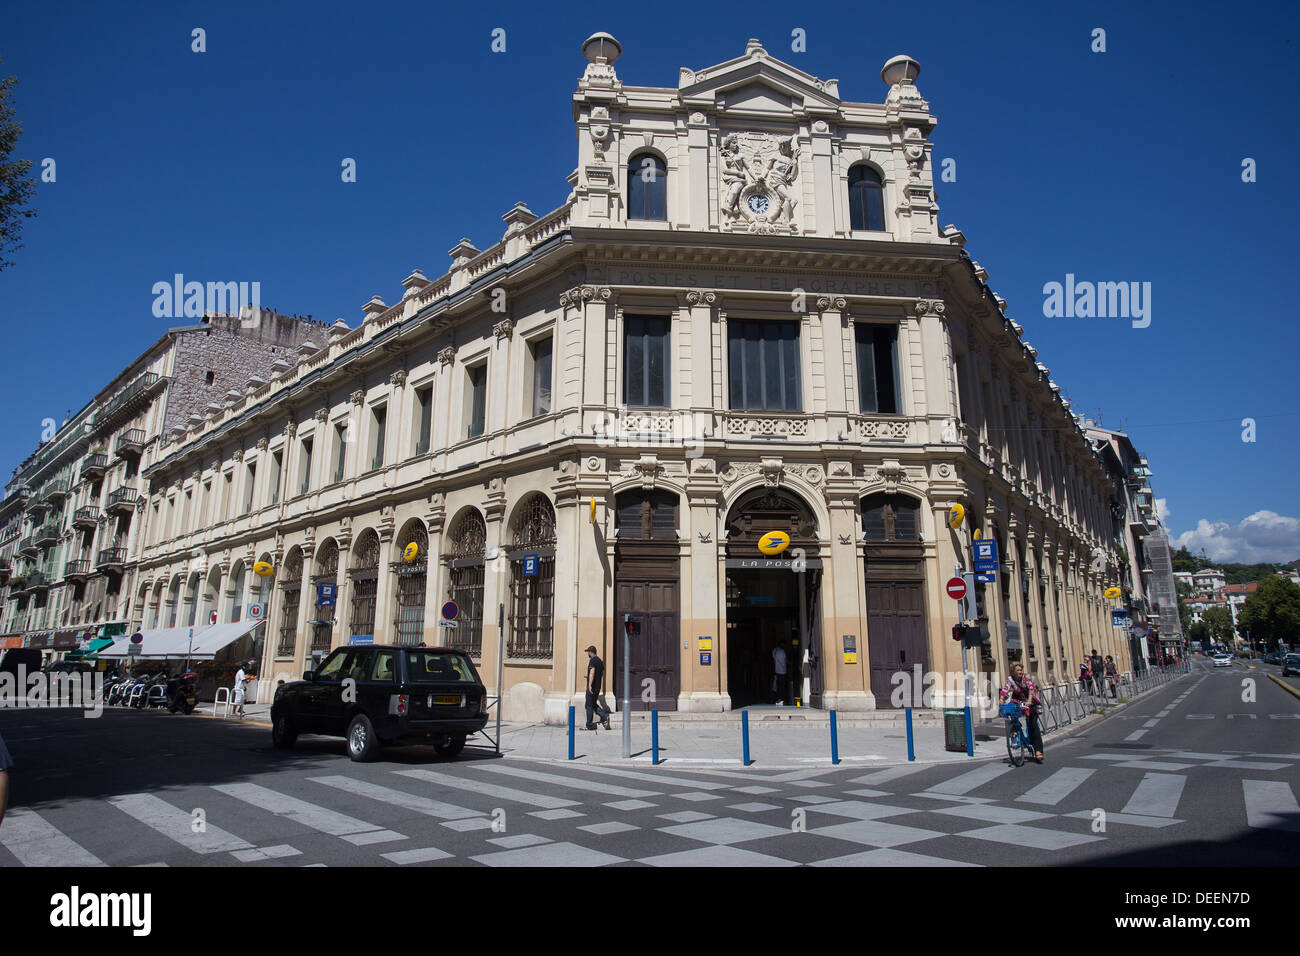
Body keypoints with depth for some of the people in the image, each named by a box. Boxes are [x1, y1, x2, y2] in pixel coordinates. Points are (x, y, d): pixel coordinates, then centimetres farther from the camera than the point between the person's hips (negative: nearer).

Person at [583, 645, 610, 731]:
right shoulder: (600, 660, 15)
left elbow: (592, 672, -24)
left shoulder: (592, 660, -13)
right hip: (598, 687, 9)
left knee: (589, 706, 0)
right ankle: (605, 717, 1)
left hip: (592, 687, -9)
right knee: (594, 704, 16)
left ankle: (589, 726, 5)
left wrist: (590, 685, -29)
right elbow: (603, 674, 22)